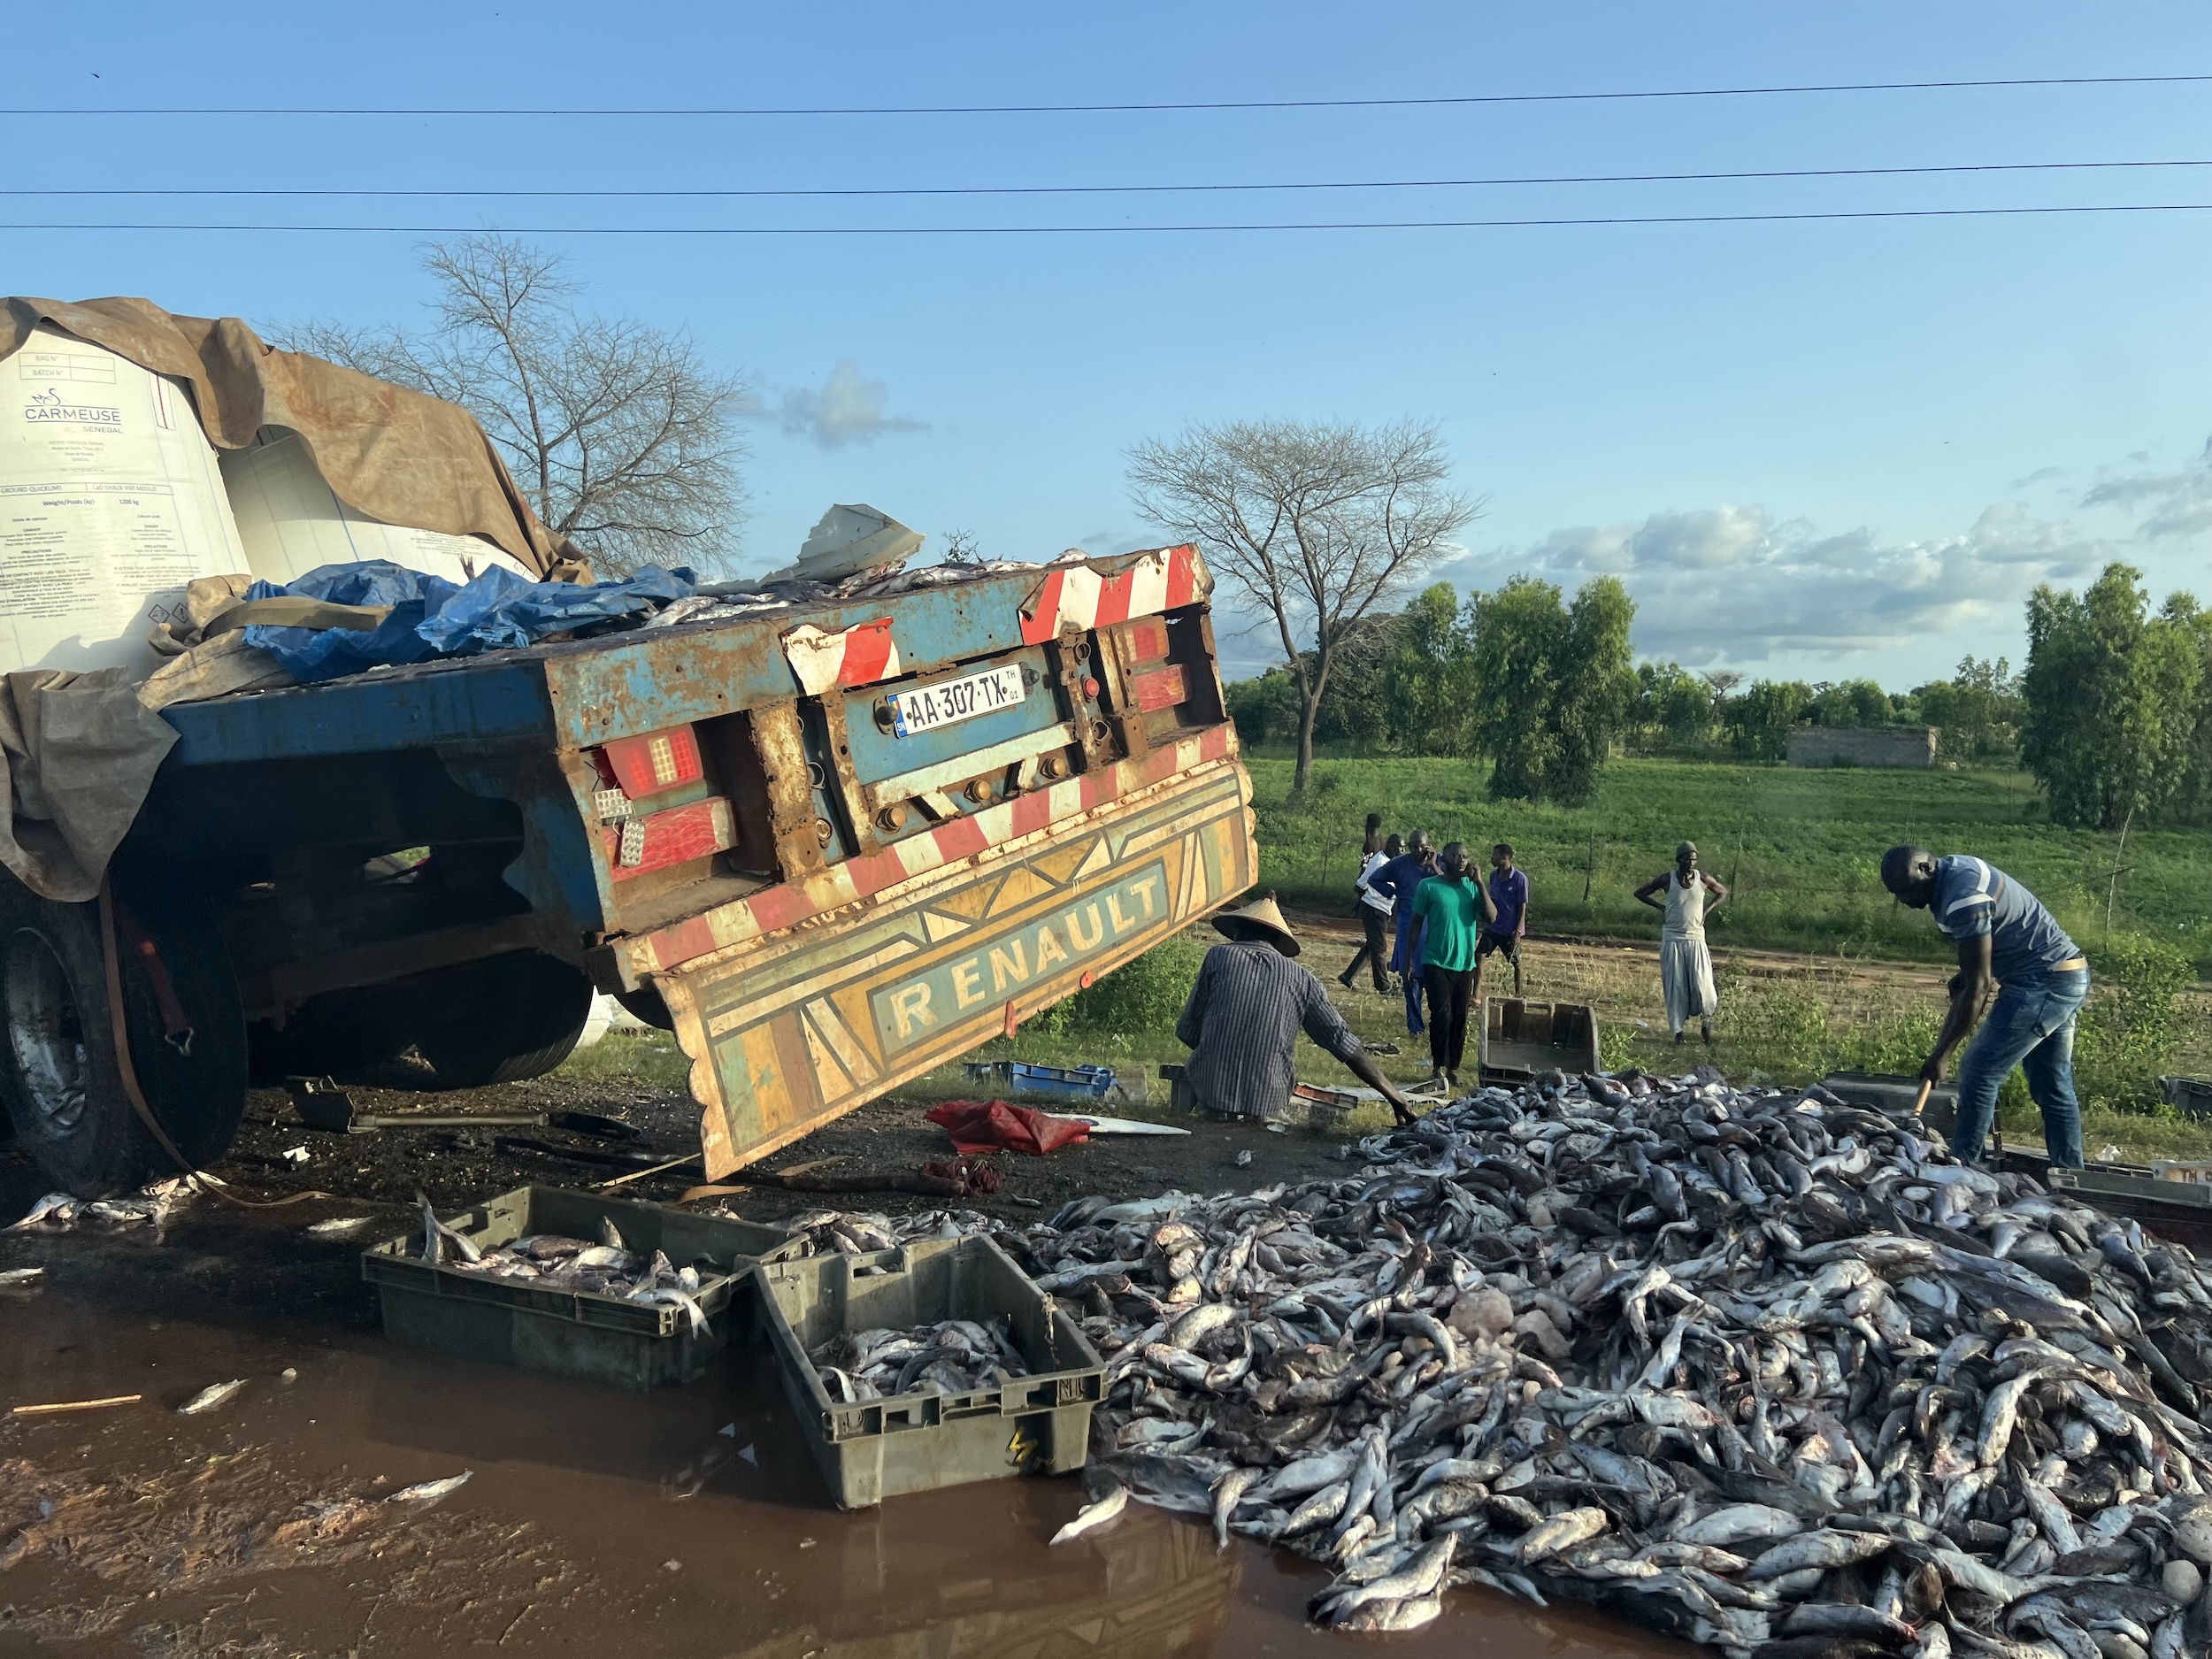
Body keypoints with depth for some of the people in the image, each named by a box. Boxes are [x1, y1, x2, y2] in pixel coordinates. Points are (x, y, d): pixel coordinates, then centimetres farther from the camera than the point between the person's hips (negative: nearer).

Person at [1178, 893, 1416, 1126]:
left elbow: (1188, 1033, 2)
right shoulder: (1301, 979, 3)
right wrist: (1394, 1097, 3)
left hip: (1209, 1093, -2)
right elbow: (1343, 1041, -1)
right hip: (1268, 1105, 2)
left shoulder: (1218, 957, -1)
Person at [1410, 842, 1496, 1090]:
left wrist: (1479, 883, -11)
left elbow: (1492, 917, -7)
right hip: (1437, 963, -3)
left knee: (1460, 1017, 6)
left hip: (1465, 964, 3)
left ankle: (1453, 1068, 14)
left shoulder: (1472, 886, 5)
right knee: (1442, 1014, -9)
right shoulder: (1429, 887, -4)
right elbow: (1416, 922, 0)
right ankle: (1438, 1067, 0)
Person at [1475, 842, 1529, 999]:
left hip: (1510, 930, -5)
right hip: (1493, 927, 5)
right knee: (1478, 955, -7)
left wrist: (1518, 931, -16)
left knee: (1516, 962, 10)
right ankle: (1477, 996, -6)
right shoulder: (1493, 875, 4)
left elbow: (1522, 907, -12)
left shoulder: (1520, 878, -14)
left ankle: (1518, 995, 27)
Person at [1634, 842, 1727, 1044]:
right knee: (1675, 987, 1)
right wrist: (1662, 907, -2)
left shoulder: (1703, 879, -2)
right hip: (1672, 940, 0)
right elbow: (1640, 893, 7)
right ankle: (1678, 1029, 10)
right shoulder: (1667, 880, -5)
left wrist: (1707, 911, 3)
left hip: (1696, 939, 0)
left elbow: (1723, 893, 16)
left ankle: (1706, 1019, 21)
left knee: (1702, 985, -7)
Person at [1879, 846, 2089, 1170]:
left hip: (2043, 983, -10)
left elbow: (1977, 985, -22)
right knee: (2053, 1087, 13)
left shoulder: (1963, 898, -23)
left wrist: (1940, 1055, -18)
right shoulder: (1954, 869, 7)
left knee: (1979, 1074, -8)